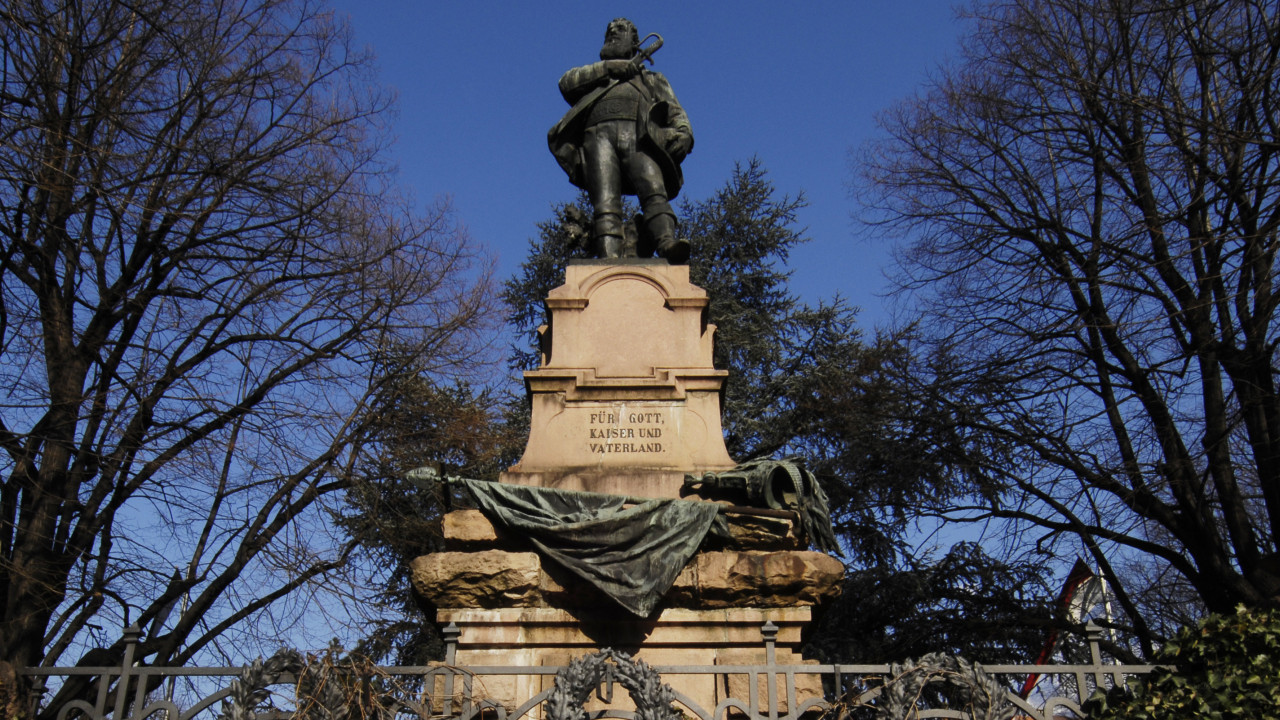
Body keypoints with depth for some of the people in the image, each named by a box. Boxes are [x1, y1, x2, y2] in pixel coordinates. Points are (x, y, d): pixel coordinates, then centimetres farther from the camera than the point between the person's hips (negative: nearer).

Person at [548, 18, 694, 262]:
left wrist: (683, 133, 0)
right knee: (605, 204, -25)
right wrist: (608, 67, 10)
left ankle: (668, 244, -53)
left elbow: (676, 113, 23)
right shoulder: (595, 77, 39)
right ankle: (609, 261, -44)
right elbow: (567, 82, 17)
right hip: (599, 134, 0)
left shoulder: (654, 80, 38)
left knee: (655, 193, -30)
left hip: (639, 138, 0)